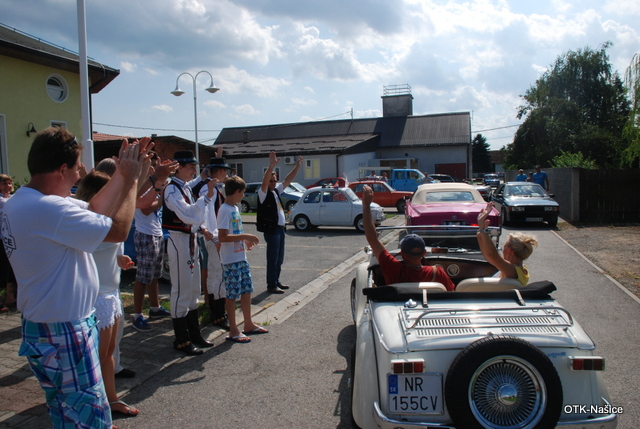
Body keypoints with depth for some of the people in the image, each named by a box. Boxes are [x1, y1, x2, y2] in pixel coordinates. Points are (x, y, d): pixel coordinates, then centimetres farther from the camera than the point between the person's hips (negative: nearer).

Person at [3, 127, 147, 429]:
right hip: (63, 334, -11)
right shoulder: (48, 209, -27)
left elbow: (94, 210, 10)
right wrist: (130, 180, -13)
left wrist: (121, 175, 5)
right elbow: (119, 230, -24)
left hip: (38, 328, 11)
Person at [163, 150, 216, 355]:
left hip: (190, 240, 10)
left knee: (193, 290, 15)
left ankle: (194, 333, 27)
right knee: (181, 290, -3)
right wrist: (207, 196, -32)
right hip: (179, 241, -10)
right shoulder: (172, 189, -16)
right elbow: (186, 214, -29)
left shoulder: (186, 187, 14)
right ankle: (182, 340, 7)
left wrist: (199, 227, 5)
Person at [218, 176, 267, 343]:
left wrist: (245, 241, 9)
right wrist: (245, 236, -23)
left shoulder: (235, 208, 12)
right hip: (231, 260, -9)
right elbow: (222, 237, -24)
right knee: (232, 294, 0)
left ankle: (249, 324, 28)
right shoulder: (225, 210, -17)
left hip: (241, 257, 9)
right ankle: (233, 331, 11)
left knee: (247, 290, 15)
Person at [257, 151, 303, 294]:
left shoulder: (276, 190, 15)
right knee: (272, 258, -4)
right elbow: (264, 181, -27)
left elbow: (288, 180, 18)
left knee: (279, 258, 14)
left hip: (280, 228, 8)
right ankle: (271, 285, 2)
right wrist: (271, 166, -40)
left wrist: (297, 167, 10)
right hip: (271, 229, -8)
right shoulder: (263, 193, -8)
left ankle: (276, 281, 25)